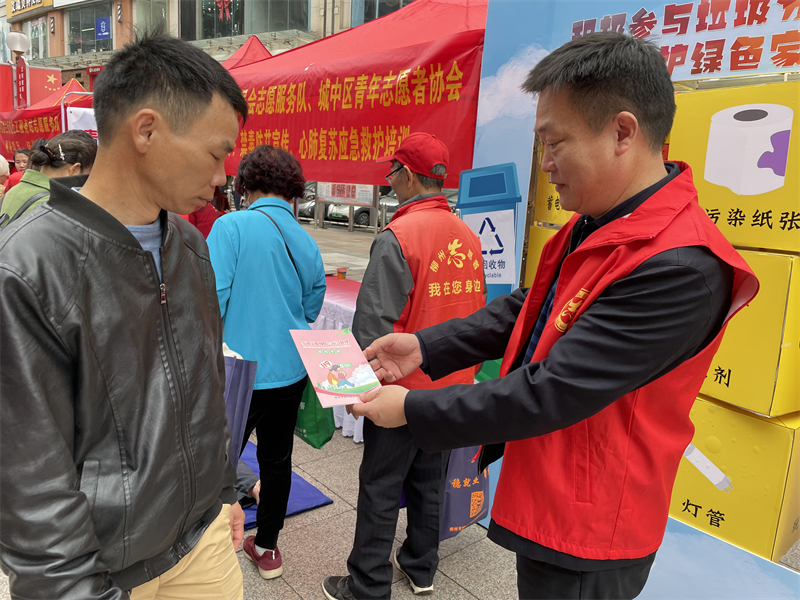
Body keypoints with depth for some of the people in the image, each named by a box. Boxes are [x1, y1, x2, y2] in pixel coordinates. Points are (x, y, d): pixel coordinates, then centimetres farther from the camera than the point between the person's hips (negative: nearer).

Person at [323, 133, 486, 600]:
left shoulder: (398, 237, -19)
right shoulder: (469, 237, 2)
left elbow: (374, 322, -19)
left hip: (404, 386, -7)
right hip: (453, 385, 7)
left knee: (381, 490, 8)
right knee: (430, 481, 20)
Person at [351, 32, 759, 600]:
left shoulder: (679, 268, -29)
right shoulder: (592, 227, 0)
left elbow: (551, 393, -29)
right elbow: (525, 311, 9)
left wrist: (411, 410, -20)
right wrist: (424, 347, -1)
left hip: (585, 538, -7)